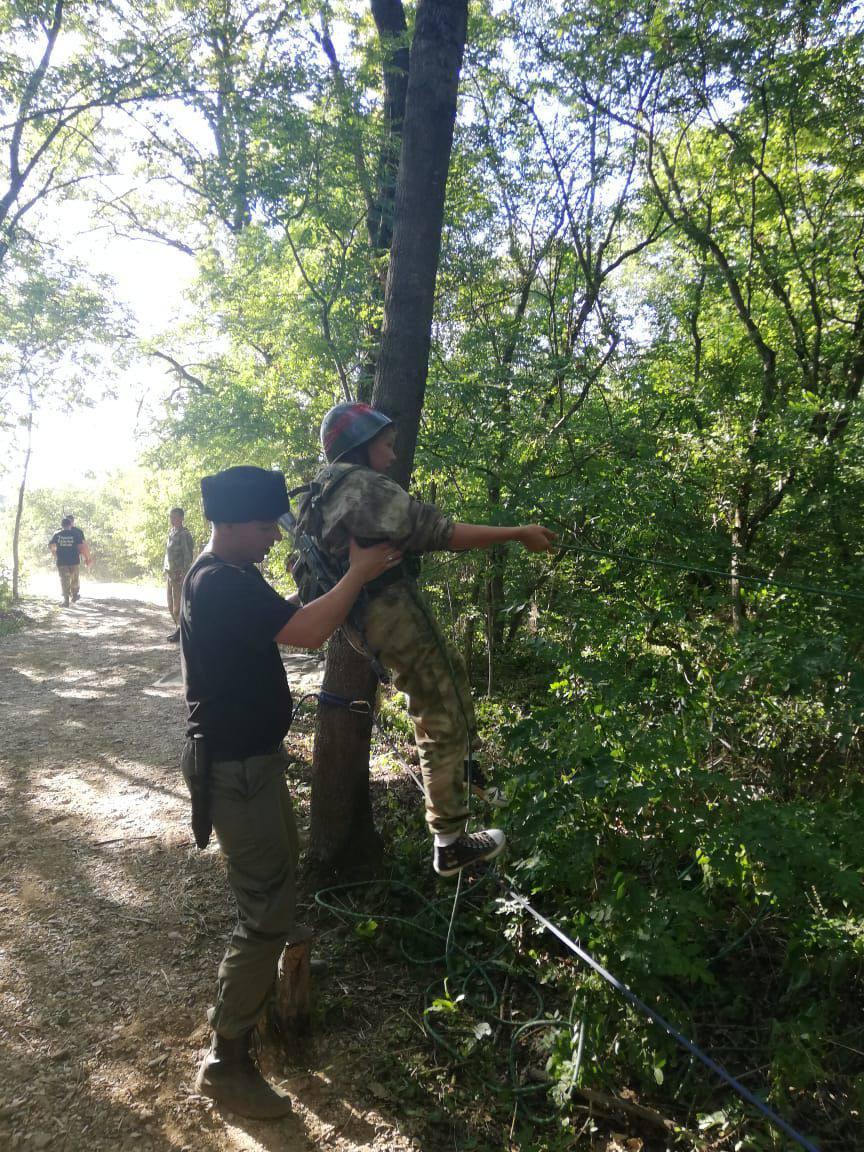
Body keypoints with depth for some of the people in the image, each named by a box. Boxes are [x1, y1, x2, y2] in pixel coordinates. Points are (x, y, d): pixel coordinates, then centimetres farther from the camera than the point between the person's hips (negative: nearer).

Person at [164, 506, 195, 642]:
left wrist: (184, 575, -20)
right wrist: (165, 569, 16)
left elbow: (188, 556, -17)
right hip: (169, 574, 9)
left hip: (179, 575, -9)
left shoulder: (184, 534, -13)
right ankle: (178, 629, 23)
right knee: (171, 605, 13)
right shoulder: (171, 532, 12)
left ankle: (182, 632, 4)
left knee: (178, 605, -4)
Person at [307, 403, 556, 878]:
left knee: (451, 669, 27)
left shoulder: (329, 488, 12)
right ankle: (450, 846, 3)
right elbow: (440, 533, -21)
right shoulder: (367, 486, -18)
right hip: (394, 610, -10)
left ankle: (461, 764, 37)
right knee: (442, 723, -3)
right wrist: (519, 533, -17)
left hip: (367, 613, 10)